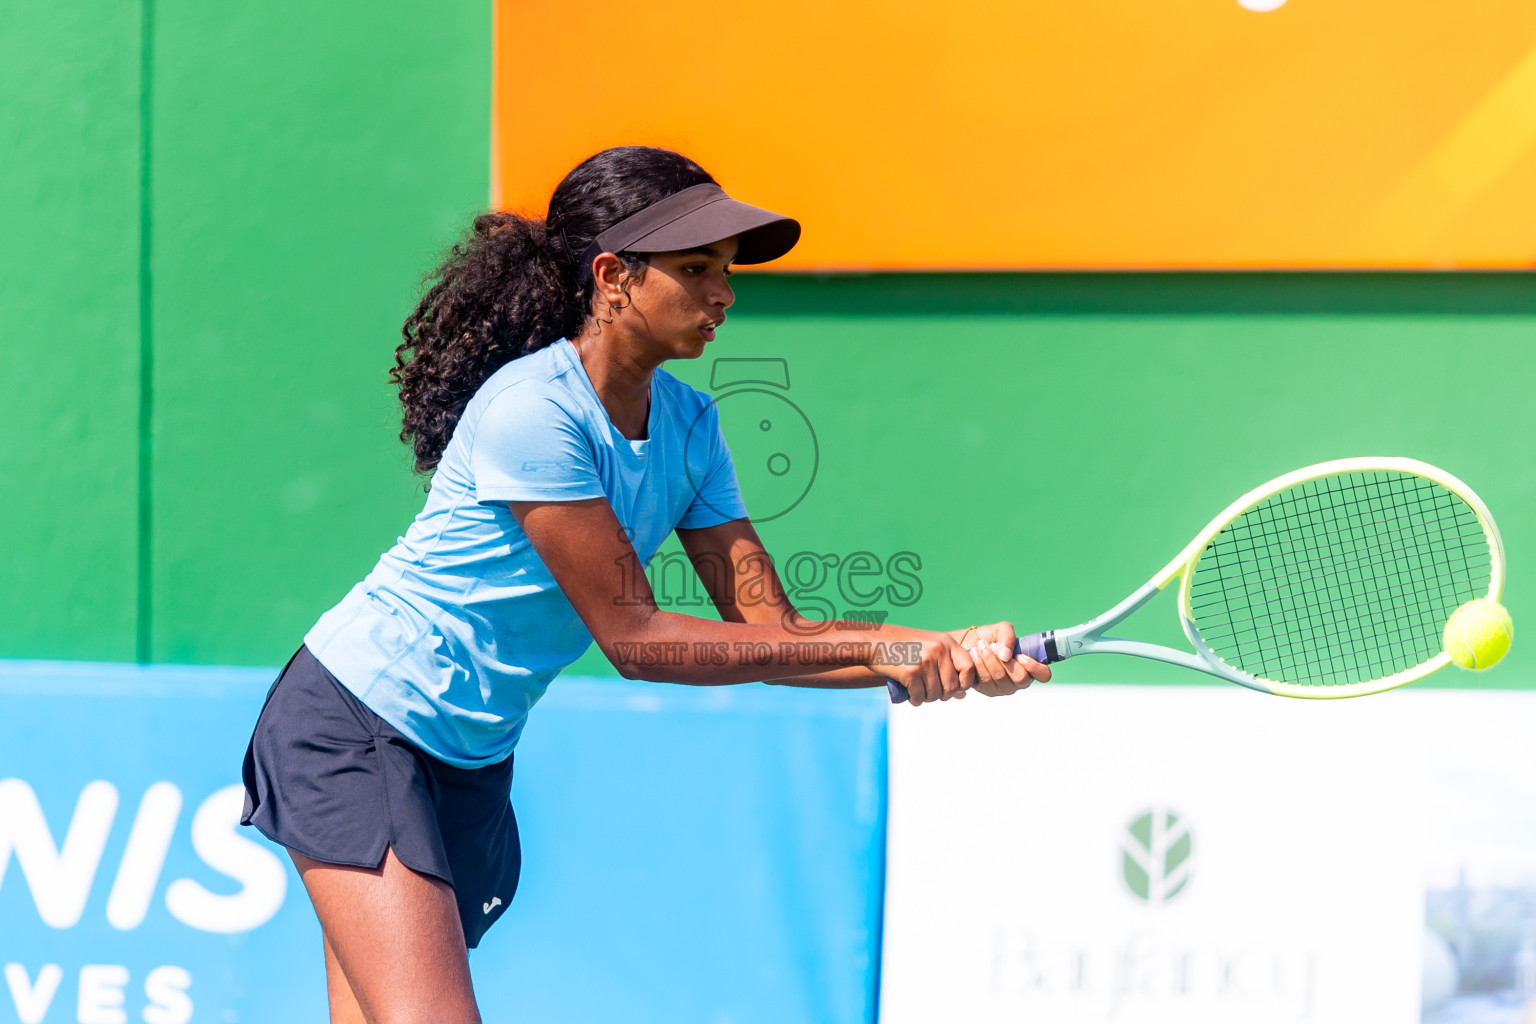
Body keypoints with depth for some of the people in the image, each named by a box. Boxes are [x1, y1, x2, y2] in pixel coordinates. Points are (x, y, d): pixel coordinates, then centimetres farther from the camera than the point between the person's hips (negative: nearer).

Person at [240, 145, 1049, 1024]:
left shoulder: (688, 424, 1)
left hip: (473, 761, 8)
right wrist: (869, 647, -22)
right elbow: (634, 639, -22)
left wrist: (945, 654, -19)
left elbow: (767, 628, -3)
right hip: (355, 729, -8)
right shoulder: (532, 412, -23)